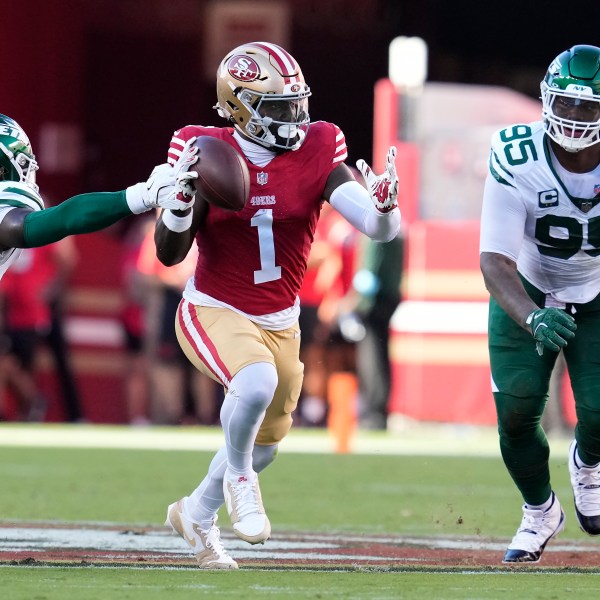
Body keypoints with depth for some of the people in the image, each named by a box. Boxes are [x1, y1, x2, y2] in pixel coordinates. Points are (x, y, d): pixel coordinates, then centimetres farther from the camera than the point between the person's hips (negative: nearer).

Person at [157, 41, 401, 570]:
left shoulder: (317, 153, -9)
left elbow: (382, 230, -15)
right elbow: (169, 254, -12)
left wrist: (383, 205, -39)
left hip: (279, 323, 4)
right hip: (213, 312, -4)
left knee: (263, 444, 17)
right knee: (257, 382, -35)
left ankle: (196, 513, 47)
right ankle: (238, 478, -4)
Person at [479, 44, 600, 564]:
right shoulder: (517, 161, -29)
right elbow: (495, 260, -29)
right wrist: (533, 319, -47)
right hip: (526, 294, 0)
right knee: (516, 409, -12)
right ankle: (540, 512, 19)